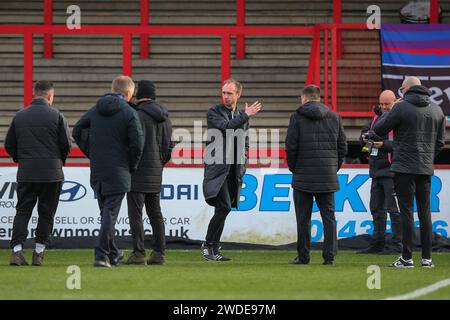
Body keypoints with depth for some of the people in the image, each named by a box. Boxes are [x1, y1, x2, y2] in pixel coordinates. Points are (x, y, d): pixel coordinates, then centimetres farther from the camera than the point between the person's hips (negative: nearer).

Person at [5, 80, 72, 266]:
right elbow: (67, 144, -5)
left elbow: (8, 144, 7)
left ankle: (17, 249, -11)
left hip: (26, 173, 2)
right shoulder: (56, 116, -4)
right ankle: (39, 252, 7)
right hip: (51, 174, -2)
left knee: (22, 211, 5)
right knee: (46, 213, 7)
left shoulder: (20, 116, 4)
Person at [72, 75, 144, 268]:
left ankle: (112, 254, 26)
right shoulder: (129, 113, -9)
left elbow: (77, 131, 11)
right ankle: (102, 255, -11)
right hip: (118, 171, -5)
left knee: (106, 212, 17)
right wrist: (132, 166, 1)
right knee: (110, 213, -4)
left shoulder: (95, 110, 8)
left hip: (96, 170, 5)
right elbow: (137, 143, -14)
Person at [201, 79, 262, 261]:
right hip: (217, 167, -6)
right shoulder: (214, 112, -1)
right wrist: (246, 116, -15)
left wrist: (243, 164, 12)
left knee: (222, 210, 5)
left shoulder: (242, 116, 16)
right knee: (224, 207, -17)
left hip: (234, 169, 6)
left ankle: (214, 249, 11)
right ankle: (207, 245, -6)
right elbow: (226, 126, -19)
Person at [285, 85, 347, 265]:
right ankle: (329, 255, 2)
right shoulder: (334, 117, 8)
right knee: (328, 216, 7)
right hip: (328, 177, 3)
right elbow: (342, 147, 8)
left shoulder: (297, 117, -4)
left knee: (303, 218, 2)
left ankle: (303, 256, 3)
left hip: (304, 176, -3)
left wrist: (293, 168, 5)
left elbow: (291, 146, -7)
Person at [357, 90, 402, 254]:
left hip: (391, 171, -8)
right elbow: (364, 132, 16)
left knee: (394, 209, -7)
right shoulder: (377, 116, 15)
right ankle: (378, 244, 19)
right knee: (376, 208, 12)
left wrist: (384, 145, -25)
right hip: (377, 171, 8)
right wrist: (365, 137, -6)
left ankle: (397, 244, -3)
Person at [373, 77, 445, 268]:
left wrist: (387, 114, 11)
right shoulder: (437, 111, 9)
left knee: (406, 212, -4)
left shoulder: (401, 108, -10)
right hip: (426, 169, 5)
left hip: (404, 167, -5)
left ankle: (407, 257, -5)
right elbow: (440, 141, 13)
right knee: (425, 213, 9)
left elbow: (378, 129, -4)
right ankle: (427, 257, 9)